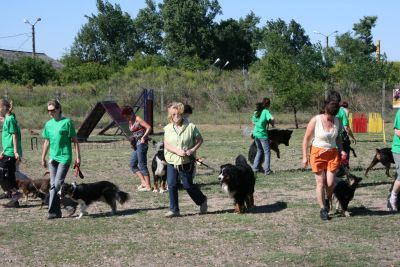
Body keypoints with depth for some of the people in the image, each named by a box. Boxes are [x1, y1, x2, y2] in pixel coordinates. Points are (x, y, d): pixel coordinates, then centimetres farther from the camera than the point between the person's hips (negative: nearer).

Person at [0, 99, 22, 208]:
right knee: (10, 176, 10)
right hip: (9, 152, 10)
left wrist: (16, 151, -19)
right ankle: (14, 201, 12)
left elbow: (14, 136, -16)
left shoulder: (9, 119, -11)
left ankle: (15, 192, -8)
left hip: (10, 153, -10)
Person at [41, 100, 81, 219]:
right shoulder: (48, 124, 11)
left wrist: (78, 157, -8)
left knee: (58, 183, -13)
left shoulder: (67, 122, -6)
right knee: (53, 185, 5)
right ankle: (56, 212, 11)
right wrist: (43, 158, 21)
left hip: (64, 157, -6)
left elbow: (75, 140, -5)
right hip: (52, 158, 6)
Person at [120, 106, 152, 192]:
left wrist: (143, 137, -24)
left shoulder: (138, 119, -9)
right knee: (132, 164, 9)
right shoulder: (130, 122, 16)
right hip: (137, 145, 10)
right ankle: (143, 182, 7)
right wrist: (132, 139, 2)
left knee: (142, 165, -7)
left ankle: (148, 186, -4)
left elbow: (149, 127, -15)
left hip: (142, 144, -10)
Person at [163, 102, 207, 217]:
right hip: (172, 161, 3)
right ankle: (174, 210, 6)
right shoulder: (168, 128, 2)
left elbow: (200, 140, 2)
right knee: (171, 185, -4)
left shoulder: (190, 127, -6)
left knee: (187, 185, 4)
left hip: (187, 162, -3)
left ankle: (202, 201, 29)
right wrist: (177, 151, -18)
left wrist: (193, 149, -14)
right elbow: (166, 145, -3)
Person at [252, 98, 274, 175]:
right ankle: (267, 170, -2)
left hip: (255, 133, 7)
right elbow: (271, 118, -28)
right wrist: (272, 123, -9)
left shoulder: (256, 112, 8)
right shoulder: (266, 111, -12)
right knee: (267, 152, 3)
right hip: (263, 134, -7)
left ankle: (255, 168, 22)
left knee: (259, 150, 23)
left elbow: (253, 122, 19)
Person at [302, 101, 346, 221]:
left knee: (330, 183, -4)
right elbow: (306, 138, -6)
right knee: (320, 183, -2)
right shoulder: (315, 120, -13)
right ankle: (323, 209, 9)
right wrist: (305, 156, -8)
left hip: (332, 154, 3)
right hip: (318, 153, -3)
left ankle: (327, 200, 27)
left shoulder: (337, 121, 0)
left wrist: (341, 150, 2)